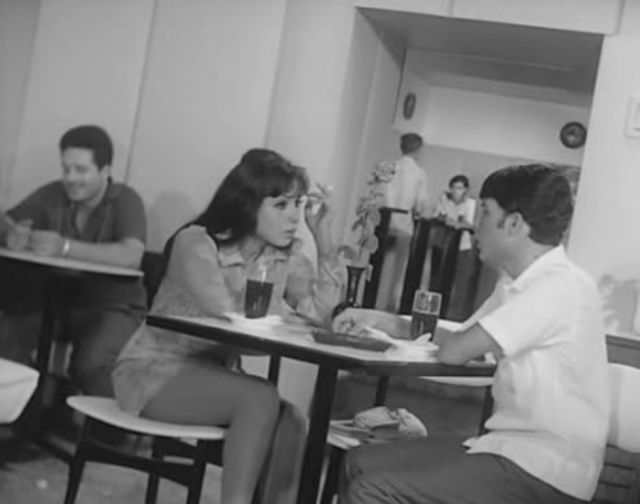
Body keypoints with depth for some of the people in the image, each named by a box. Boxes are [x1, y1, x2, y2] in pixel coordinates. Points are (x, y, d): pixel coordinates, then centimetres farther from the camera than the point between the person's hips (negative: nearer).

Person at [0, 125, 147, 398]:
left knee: (88, 366, -30)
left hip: (111, 306, -4)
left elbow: (131, 256, -29)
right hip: (54, 297, 4)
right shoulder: (52, 195, -1)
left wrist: (65, 247, -38)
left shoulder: (125, 201, -12)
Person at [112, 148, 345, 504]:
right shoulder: (196, 244, -18)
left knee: (292, 422, -22)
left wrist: (325, 240, -19)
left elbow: (322, 314, -16)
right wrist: (281, 310, -11)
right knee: (261, 399, -29)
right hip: (156, 371, -5)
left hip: (213, 374, 6)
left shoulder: (287, 257, 0)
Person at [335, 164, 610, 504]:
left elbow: (454, 352, -20)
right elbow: (460, 343, 19)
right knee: (361, 464, 6)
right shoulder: (516, 284, 13)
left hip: (544, 472, -9)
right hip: (511, 447, 9)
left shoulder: (560, 287, -18)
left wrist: (431, 333, 3)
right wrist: (388, 322, 7)